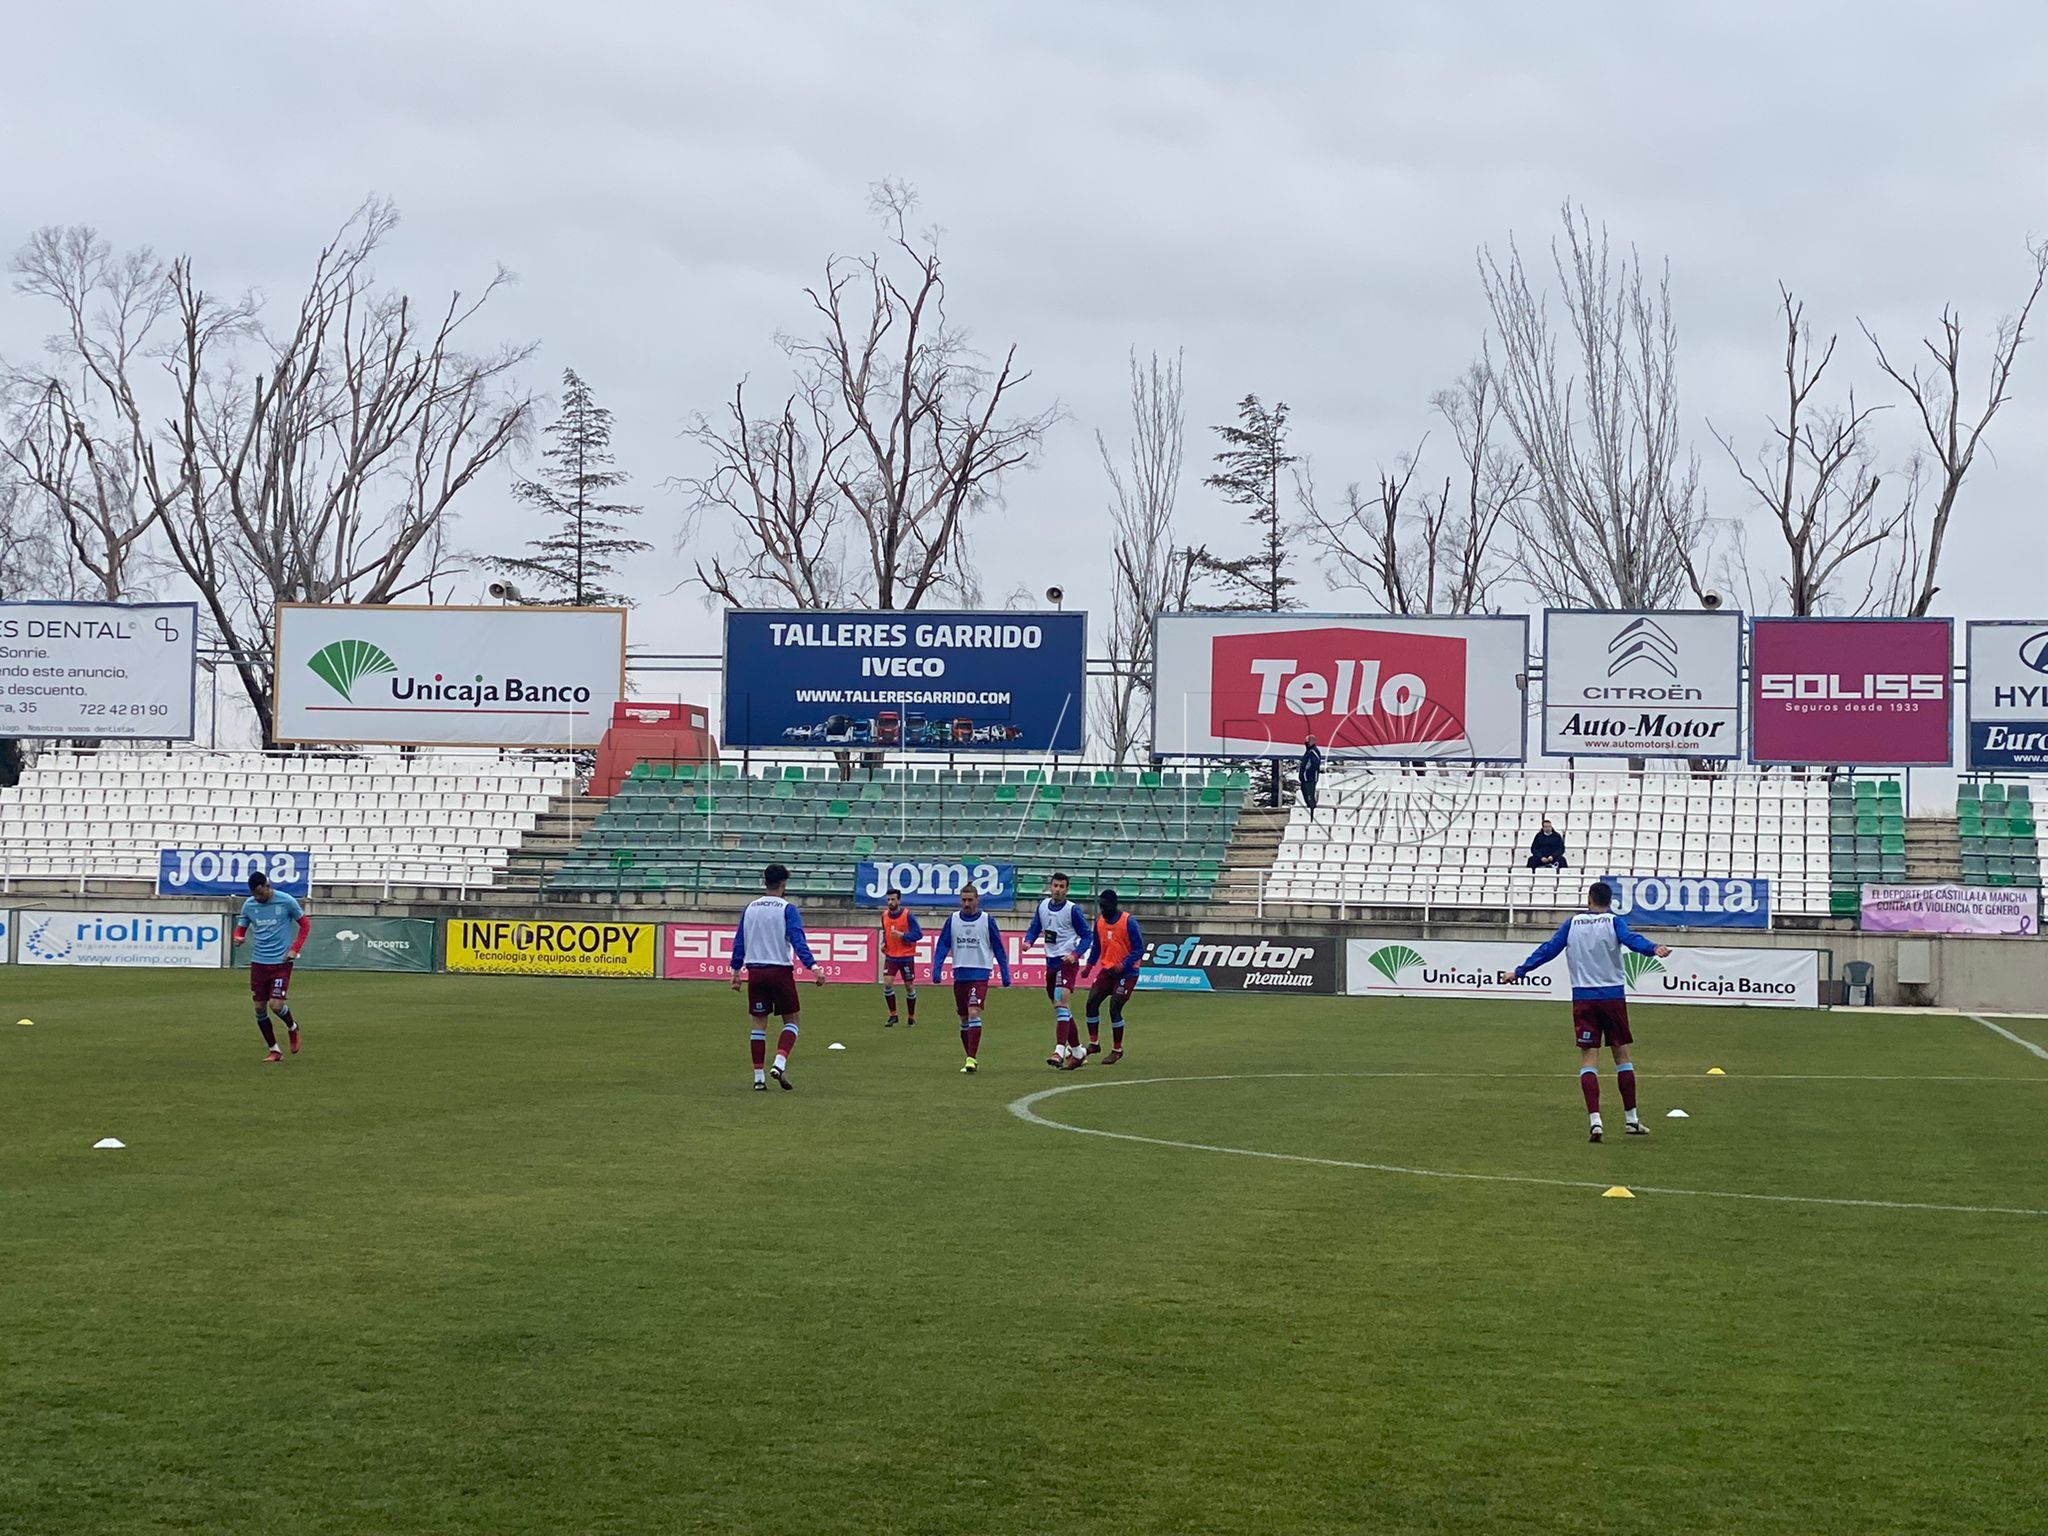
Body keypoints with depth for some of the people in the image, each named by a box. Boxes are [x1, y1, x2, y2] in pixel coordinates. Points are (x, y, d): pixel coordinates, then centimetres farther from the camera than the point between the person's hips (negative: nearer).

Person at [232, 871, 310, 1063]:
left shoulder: (286, 901, -8)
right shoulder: (249, 905, 2)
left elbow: (305, 924, 3)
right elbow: (241, 928, 13)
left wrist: (295, 949, -6)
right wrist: (238, 938, -12)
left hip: (281, 962, -4)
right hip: (258, 962, 4)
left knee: (276, 1006, -13)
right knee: (260, 1008, 2)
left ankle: (292, 1028, 21)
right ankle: (274, 1051, 16)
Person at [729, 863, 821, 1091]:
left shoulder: (750, 908, 9)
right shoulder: (787, 909, -6)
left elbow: (739, 941, 11)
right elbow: (798, 940, -17)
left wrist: (736, 970, 18)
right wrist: (813, 967, -21)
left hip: (755, 970, 4)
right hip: (780, 970, -4)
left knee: (759, 1024, 8)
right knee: (791, 1020, 8)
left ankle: (759, 1077, 5)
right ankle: (779, 1064, -13)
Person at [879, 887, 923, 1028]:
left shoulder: (907, 915, -12)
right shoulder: (885, 915, 3)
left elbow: (918, 933, -13)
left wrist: (902, 935, -25)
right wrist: (884, 943, 2)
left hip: (906, 957, -3)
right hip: (890, 956, 3)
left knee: (909, 987, 5)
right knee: (887, 984, -10)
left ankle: (912, 1018, 20)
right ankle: (893, 1015, 4)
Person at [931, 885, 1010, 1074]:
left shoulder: (987, 920, 0)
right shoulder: (952, 920, 6)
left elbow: (998, 948, 5)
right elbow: (942, 946, 5)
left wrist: (1005, 974, 2)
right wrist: (936, 970, -7)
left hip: (980, 975, -4)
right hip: (959, 974, 4)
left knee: (973, 1013, -18)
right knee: (963, 1019, 9)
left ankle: (971, 1059, -20)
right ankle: (970, 1057, 20)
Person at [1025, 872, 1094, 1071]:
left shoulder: (1072, 909, -8)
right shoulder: (1042, 906, 8)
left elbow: (1086, 936, -4)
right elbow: (1035, 928, 17)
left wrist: (1076, 954, -20)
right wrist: (1029, 941, -5)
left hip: (1067, 963, -7)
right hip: (1051, 963, 7)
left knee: (1061, 1004, -21)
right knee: (1062, 1010, 13)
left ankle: (1060, 1052, -29)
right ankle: (1078, 1052, 25)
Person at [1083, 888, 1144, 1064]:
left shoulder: (1128, 922, -16)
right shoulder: (1099, 922, 3)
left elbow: (1139, 949, -15)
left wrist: (1122, 966, -25)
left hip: (1126, 973, -6)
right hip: (1107, 970, 6)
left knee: (1114, 1008, -10)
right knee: (1092, 1002, -4)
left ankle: (1117, 1051, 4)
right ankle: (1094, 1044, 11)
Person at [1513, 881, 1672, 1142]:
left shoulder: (1572, 924, 7)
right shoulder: (1613, 922, 1)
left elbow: (1548, 949, 9)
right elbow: (1631, 939, -19)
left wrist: (1520, 971, 18)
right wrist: (1653, 949, -36)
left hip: (1583, 998, 1)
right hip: (1613, 995, -1)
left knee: (1588, 1059, 0)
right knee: (1621, 1055, 11)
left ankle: (1595, 1120, -15)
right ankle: (1631, 1119, 16)